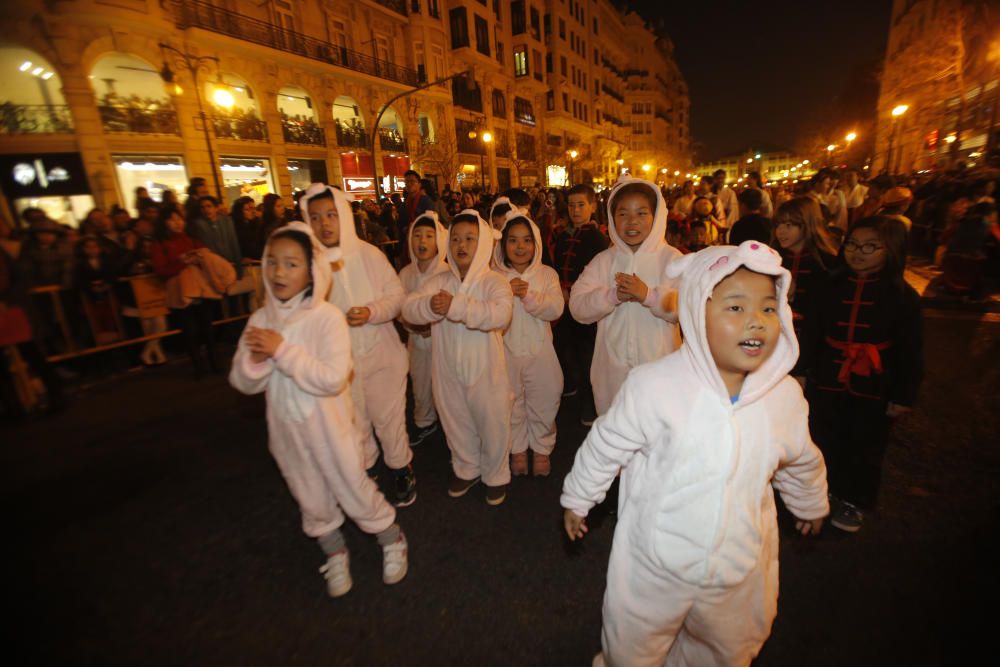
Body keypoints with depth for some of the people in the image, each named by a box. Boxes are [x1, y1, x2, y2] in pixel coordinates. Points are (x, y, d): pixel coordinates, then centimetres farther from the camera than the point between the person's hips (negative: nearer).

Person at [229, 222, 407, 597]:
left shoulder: (327, 317, -19)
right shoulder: (260, 320, -4)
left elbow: (333, 379, -27)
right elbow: (243, 383, -2)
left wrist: (283, 350, -28)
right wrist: (255, 360, -22)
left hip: (327, 427, -5)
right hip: (285, 429, 5)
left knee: (353, 489, 10)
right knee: (311, 500, 21)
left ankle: (393, 540, 38)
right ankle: (335, 554, 47)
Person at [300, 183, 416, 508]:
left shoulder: (369, 254, -8)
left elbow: (397, 295, -5)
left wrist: (372, 312, -20)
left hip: (380, 353, -1)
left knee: (388, 418, 10)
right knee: (352, 423, 18)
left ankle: (402, 469, 34)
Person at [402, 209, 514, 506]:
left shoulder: (494, 282, -12)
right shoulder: (440, 281, 0)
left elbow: (500, 314, -31)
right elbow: (408, 308, -11)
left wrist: (456, 306, -39)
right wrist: (429, 306, -33)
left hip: (486, 371, -3)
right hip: (448, 371, 4)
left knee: (493, 425, 13)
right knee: (456, 424, 21)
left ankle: (496, 475, 39)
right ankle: (466, 469, 47)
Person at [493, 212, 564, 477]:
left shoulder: (547, 274, -1)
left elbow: (556, 309, -13)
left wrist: (529, 296, -24)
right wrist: (506, 292, -23)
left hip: (540, 351, 0)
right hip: (506, 351, 0)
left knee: (543, 403, 12)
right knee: (512, 404, 14)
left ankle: (541, 449, 35)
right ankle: (518, 450, 35)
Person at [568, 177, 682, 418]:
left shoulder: (671, 258, -2)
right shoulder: (603, 260, 4)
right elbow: (578, 307, -7)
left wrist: (648, 295, -26)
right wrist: (613, 295, -21)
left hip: (658, 365, -2)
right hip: (613, 367, 2)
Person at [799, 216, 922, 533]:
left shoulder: (902, 294, -7)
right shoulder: (833, 286, 1)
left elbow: (910, 350, -5)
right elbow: (812, 332, 4)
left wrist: (904, 395, -5)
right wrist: (803, 369, 3)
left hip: (873, 388, -2)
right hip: (827, 382, 2)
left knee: (865, 448, 13)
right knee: (826, 443, 15)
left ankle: (854, 501, 34)